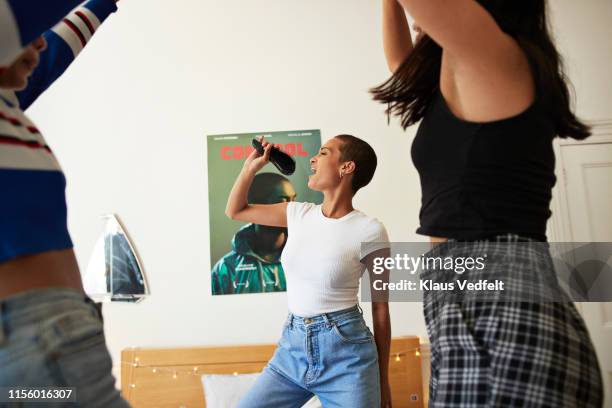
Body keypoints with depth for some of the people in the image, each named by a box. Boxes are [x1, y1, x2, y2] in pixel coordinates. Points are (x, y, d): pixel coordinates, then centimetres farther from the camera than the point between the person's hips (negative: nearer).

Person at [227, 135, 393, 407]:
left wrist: (382, 380, 2)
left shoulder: (369, 230, -11)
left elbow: (380, 309, -4)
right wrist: (251, 167, 2)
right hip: (292, 347, 5)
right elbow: (235, 211, 16)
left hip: (346, 353, -4)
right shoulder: (299, 214, 3)